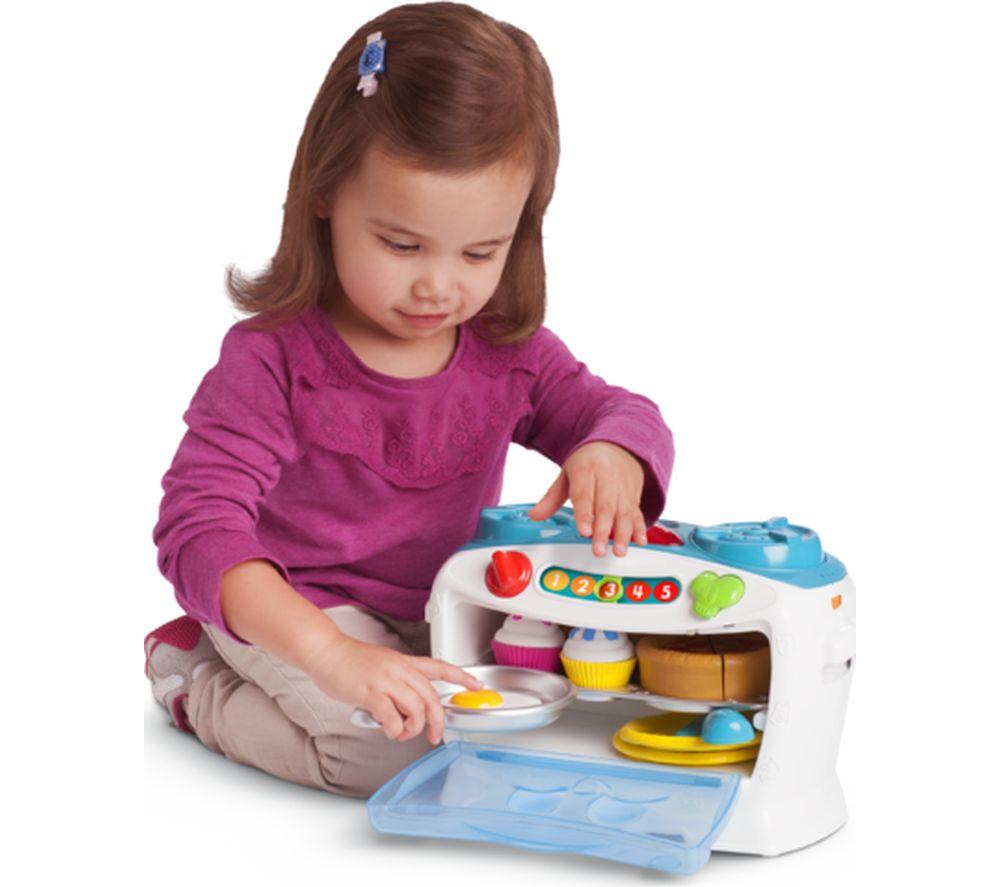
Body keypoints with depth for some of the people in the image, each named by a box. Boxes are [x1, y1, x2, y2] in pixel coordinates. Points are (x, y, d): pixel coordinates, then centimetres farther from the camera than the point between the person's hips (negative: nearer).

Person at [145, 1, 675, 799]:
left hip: (441, 614, 6)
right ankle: (197, 688, -1)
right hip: (289, 611, -6)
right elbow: (200, 526, -31)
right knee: (404, 751, -29)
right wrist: (332, 655, -47)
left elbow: (621, 413, 1)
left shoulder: (510, 350, -7)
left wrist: (612, 458, -29)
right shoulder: (274, 358, -23)